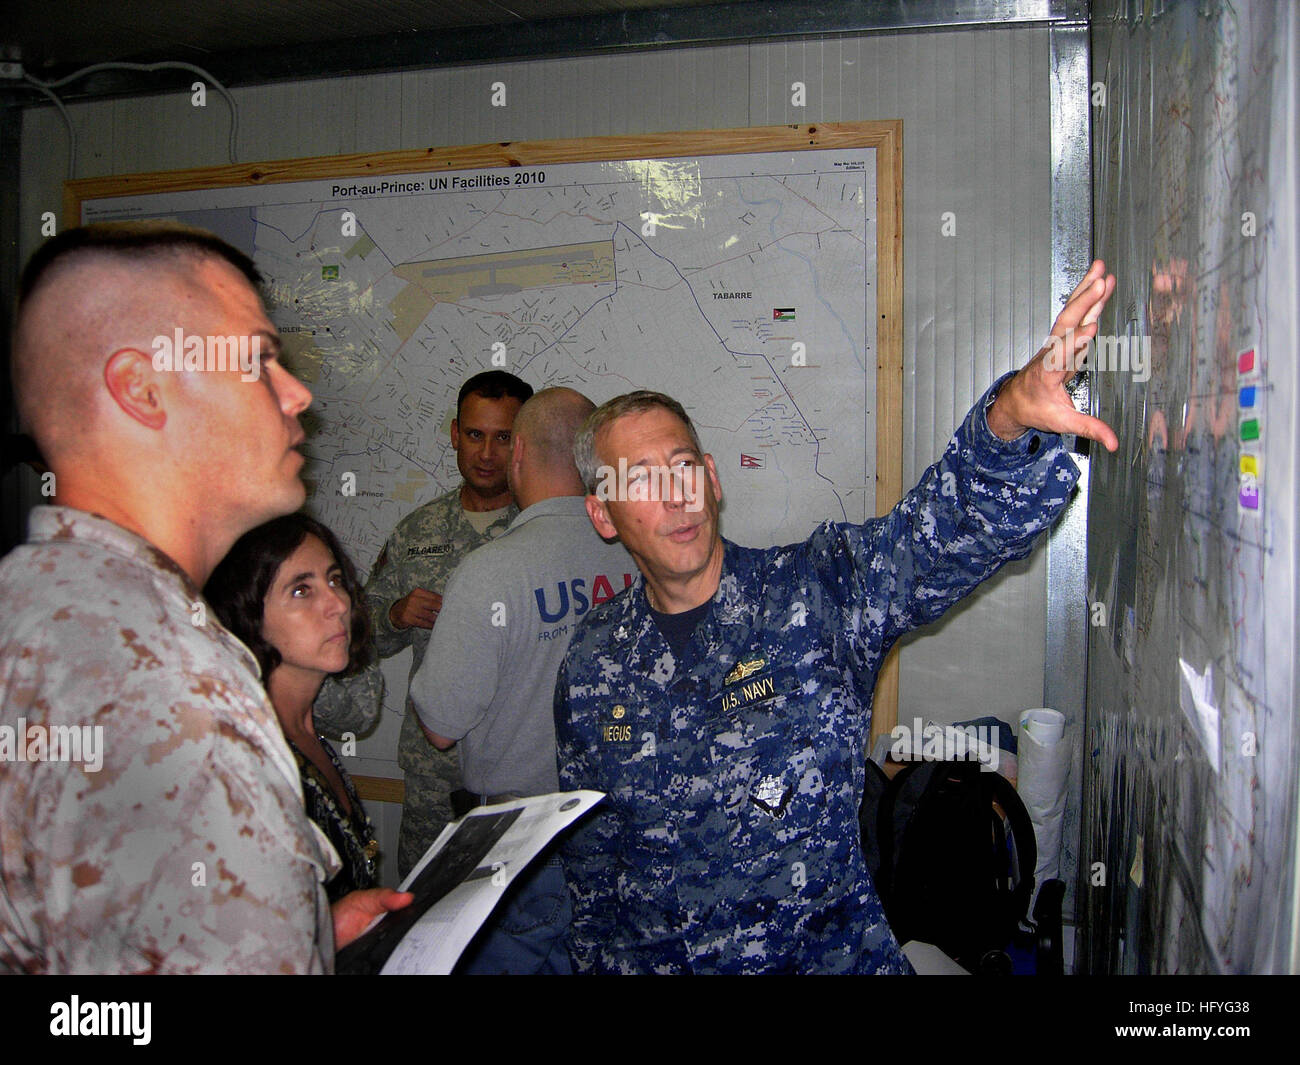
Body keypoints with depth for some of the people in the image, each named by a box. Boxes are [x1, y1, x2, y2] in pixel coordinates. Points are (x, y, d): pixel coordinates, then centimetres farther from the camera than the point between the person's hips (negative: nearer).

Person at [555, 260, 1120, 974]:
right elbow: (587, 855, 10)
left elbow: (947, 526, -25)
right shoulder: (591, 666, 1)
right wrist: (602, 962, 4)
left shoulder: (817, 592, -8)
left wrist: (1012, 415, -42)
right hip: (652, 958, 1)